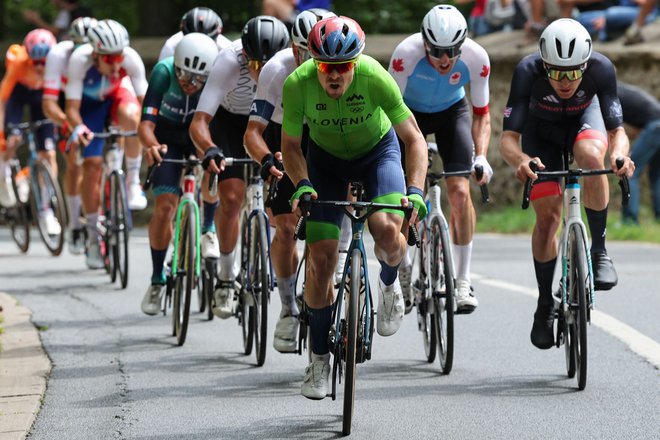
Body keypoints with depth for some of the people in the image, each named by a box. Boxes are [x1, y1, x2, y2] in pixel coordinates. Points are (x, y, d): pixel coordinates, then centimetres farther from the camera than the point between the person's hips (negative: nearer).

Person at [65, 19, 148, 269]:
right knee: (92, 165, -9)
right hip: (89, 104, 0)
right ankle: (93, 238, 5)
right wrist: (78, 128, -51)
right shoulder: (79, 60, -35)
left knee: (129, 115, -37)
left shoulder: (131, 59, -33)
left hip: (118, 94, 0)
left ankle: (133, 181, -20)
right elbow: (72, 107, -31)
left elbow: (143, 100, -26)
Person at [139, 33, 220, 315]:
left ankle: (208, 229, 3)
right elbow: (146, 124, -36)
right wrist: (152, 145, -57)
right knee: (165, 206, -12)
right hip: (169, 136, -1)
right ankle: (157, 280, 2)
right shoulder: (163, 73, -32)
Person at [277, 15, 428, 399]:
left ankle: (389, 283, 8)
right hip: (325, 157, 1)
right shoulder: (298, 84, -29)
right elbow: (291, 146, -14)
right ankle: (320, 358, 8)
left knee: (387, 230, -29)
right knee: (321, 258, -9)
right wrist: (302, 185, -32)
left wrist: (415, 190, -38)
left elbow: (414, 138, -24)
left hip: (377, 151, -1)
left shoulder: (375, 78, -33)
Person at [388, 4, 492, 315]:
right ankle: (402, 269, 15)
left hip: (452, 112, 1)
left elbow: (481, 114, -14)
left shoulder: (476, 58, -29)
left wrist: (481, 156, -28)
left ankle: (462, 281, -9)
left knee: (459, 190, -18)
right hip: (410, 112, 0)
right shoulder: (407, 54, -35)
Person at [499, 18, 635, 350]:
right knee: (547, 216, -9)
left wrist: (619, 154, -53)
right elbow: (508, 138, -36)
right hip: (541, 127, 0)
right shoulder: (528, 72, -36)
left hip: (583, 118, 0)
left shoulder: (601, 68, -35)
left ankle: (599, 250, -19)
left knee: (592, 155, -35)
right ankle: (545, 305, 9)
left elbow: (617, 130, -30)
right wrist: (521, 160, -59)